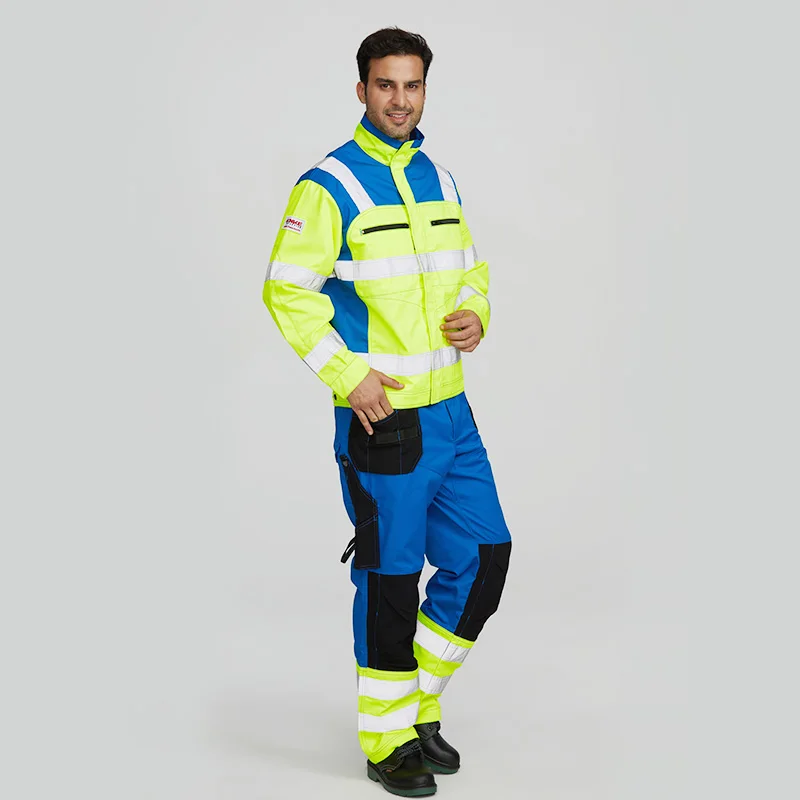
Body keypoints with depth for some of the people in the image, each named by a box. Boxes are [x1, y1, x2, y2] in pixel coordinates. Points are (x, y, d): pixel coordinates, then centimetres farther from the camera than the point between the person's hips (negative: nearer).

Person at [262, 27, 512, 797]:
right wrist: (349, 373, -16)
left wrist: (476, 315, 1)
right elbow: (286, 291, -11)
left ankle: (419, 701, 28)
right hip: (381, 416, -7)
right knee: (390, 577, 1)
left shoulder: (439, 178, 12)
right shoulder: (328, 186, -9)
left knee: (482, 558, 9)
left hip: (449, 410, 7)